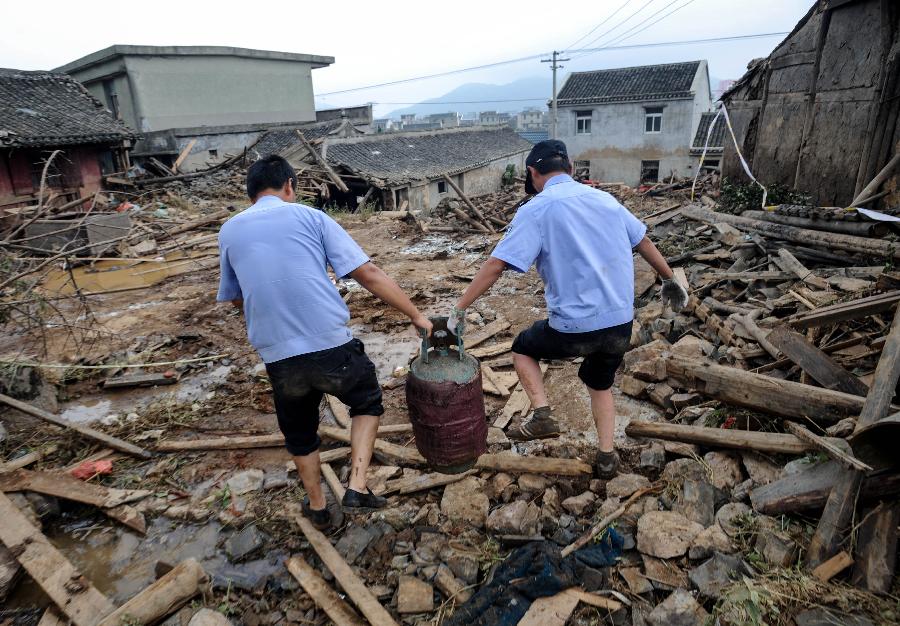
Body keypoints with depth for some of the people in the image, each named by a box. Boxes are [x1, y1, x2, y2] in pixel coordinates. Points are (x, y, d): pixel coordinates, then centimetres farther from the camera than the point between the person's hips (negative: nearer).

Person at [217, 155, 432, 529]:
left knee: (299, 433, 28)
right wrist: (416, 315, 3)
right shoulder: (310, 217, 2)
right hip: (332, 347, -2)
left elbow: (235, 298, 23)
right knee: (368, 402, 27)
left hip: (279, 359, 3)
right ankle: (357, 489, 18)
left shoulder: (229, 232, 11)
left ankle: (317, 507, 46)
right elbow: (369, 274, -3)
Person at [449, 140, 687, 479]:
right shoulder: (605, 199, 9)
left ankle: (542, 414, 11)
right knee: (601, 385, 30)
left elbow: (496, 264, -15)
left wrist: (459, 309, -8)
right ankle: (607, 457, 33)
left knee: (522, 347, 23)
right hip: (621, 324, 6)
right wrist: (670, 280, 33)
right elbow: (645, 242, 19)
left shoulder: (536, 209, -9)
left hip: (574, 328, -5)